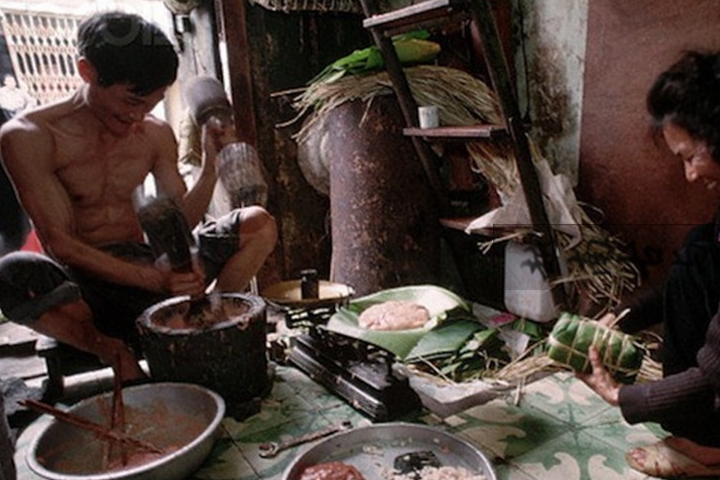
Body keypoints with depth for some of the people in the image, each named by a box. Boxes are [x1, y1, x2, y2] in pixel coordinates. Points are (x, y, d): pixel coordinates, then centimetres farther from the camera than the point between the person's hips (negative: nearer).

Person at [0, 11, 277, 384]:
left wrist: (210, 164, -14)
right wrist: (153, 279, -30)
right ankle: (114, 352, -13)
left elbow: (180, 222, 2)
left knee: (259, 223, -9)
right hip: (82, 283, -3)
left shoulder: (156, 135, 2)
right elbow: (59, 243, -17)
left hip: (144, 265, 4)